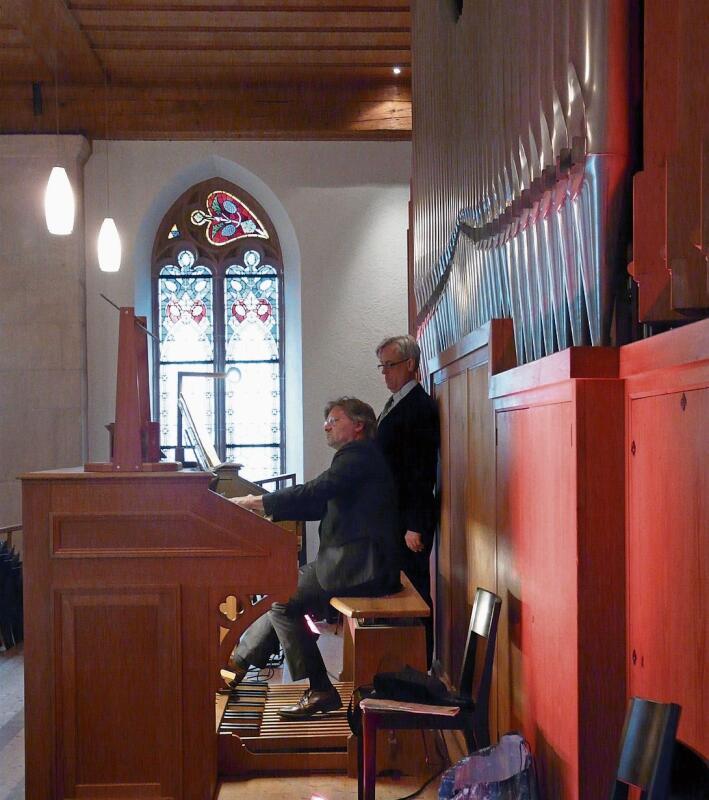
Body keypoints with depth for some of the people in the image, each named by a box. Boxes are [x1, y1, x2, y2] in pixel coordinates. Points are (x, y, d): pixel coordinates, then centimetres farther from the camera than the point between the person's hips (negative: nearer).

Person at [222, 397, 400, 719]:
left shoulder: (358, 455, -10)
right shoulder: (357, 456, 21)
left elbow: (314, 492, -22)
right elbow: (319, 506, 18)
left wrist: (257, 502, -15)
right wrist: (265, 505, 10)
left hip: (361, 568, -10)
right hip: (356, 562, 10)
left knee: (283, 601, -9)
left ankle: (319, 691, -5)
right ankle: (238, 663, 21)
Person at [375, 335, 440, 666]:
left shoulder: (420, 407, -14)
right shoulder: (394, 404, 16)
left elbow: (422, 472, -19)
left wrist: (415, 526, -21)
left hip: (410, 518, -10)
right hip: (392, 515, 10)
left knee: (413, 589, -3)